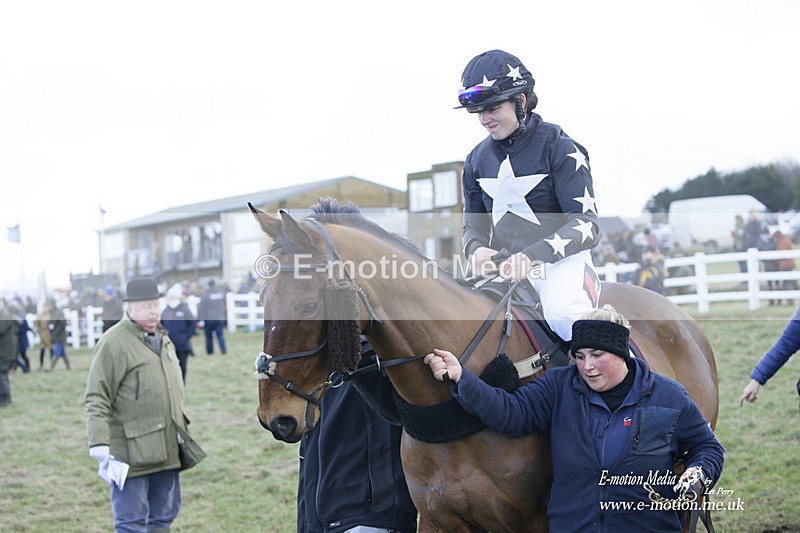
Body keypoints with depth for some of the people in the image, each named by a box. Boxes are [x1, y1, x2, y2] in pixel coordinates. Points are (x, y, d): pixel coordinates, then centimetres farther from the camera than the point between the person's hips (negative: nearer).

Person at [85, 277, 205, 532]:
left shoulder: (163, 339, 16)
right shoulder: (113, 343, -11)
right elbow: (96, 400, -15)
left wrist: (183, 432, 25)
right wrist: (100, 446, -23)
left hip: (167, 451, 8)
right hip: (131, 451, -8)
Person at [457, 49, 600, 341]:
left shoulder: (558, 146, -6)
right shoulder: (478, 159, 11)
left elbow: (586, 223, -13)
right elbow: (473, 224, 18)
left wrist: (532, 254, -27)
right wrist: (477, 249, -8)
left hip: (560, 262, -6)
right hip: (502, 267, 6)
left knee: (561, 311, -36)